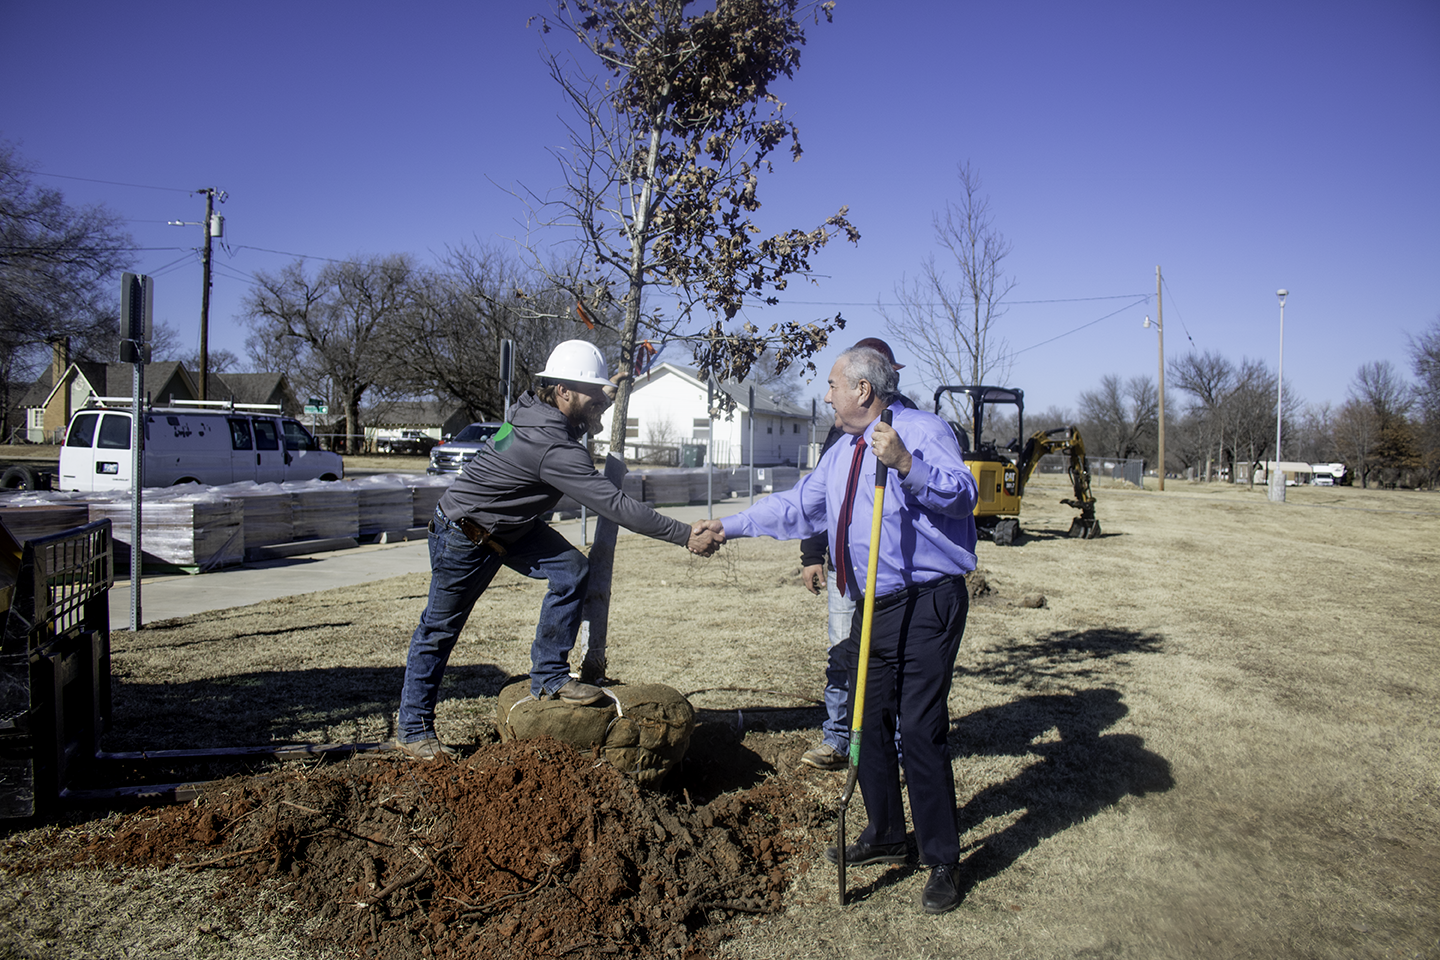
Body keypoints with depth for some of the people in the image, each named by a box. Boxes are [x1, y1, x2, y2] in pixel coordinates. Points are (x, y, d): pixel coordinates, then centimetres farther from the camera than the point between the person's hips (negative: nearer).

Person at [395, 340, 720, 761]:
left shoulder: (536, 409, -8)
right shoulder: (551, 447, -35)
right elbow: (614, 505, -38)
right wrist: (685, 536, -35)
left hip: (513, 527, 9)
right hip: (464, 534, -9)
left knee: (572, 570, -9)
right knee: (440, 627, 5)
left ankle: (548, 678, 2)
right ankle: (413, 728, 21)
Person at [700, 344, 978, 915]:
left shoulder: (922, 430, -8)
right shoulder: (842, 452, 18)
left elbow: (962, 494, -22)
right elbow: (797, 507, 24)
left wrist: (906, 465, -36)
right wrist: (731, 526, 24)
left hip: (927, 604, -8)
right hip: (872, 608, 9)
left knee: (921, 730, -9)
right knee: (868, 724, 14)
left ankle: (942, 863, 7)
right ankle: (885, 837, 33)